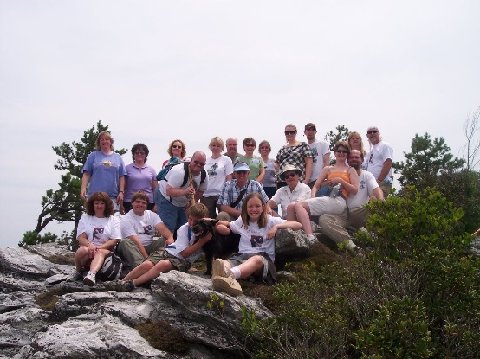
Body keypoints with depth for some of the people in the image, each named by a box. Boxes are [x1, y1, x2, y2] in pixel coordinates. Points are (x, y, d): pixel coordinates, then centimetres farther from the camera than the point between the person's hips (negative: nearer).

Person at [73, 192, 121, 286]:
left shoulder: (113, 219, 13)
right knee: (83, 250, -34)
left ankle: (91, 274, -63)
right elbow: (81, 238, 4)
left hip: (105, 250, -1)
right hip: (88, 247, 1)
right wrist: (90, 245, -19)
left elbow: (114, 240, 2)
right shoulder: (85, 218, 17)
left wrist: (99, 247, -15)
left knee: (100, 252, -37)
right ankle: (78, 271, -7)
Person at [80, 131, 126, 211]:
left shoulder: (117, 157, 15)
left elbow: (122, 177, 10)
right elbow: (86, 174, 5)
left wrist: (121, 192, 0)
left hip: (113, 197, 1)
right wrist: (83, 188, -9)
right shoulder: (93, 155, 12)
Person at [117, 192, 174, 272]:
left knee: (165, 241, -18)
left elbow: (162, 228, -7)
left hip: (149, 247, 4)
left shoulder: (152, 215, 10)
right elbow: (136, 241, -17)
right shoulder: (126, 219, -6)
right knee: (125, 242, -33)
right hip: (135, 249, -4)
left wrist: (170, 238, -31)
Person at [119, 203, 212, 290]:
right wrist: (203, 240, -17)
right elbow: (185, 253, -10)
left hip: (183, 261, -1)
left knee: (163, 264, -35)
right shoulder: (184, 229, -6)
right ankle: (120, 283, -11)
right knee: (147, 265, -28)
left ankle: (133, 283, -25)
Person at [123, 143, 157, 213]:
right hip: (130, 202, -2)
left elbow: (155, 188, 12)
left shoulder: (151, 169, 12)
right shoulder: (127, 168, 6)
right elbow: (123, 187, 5)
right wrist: (121, 204, 0)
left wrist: (156, 204, 5)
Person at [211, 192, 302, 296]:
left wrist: (277, 226, -8)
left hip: (264, 258, -2)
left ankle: (230, 274, -75)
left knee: (257, 259, -43)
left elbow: (298, 225, 5)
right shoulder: (241, 221, 24)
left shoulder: (270, 220, 13)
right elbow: (219, 226, 32)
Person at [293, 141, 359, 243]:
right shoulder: (327, 169, 28)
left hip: (338, 201, -5)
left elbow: (355, 190, 7)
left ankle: (311, 238, -40)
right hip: (326, 199, 5)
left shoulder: (350, 170, 19)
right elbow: (316, 186, 18)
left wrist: (340, 180, -3)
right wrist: (313, 197, -2)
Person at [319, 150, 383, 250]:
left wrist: (381, 201, -25)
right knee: (323, 219, -31)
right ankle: (348, 242, -44)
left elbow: (376, 189, -2)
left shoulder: (367, 175, 15)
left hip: (360, 214, -1)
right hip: (343, 214, 1)